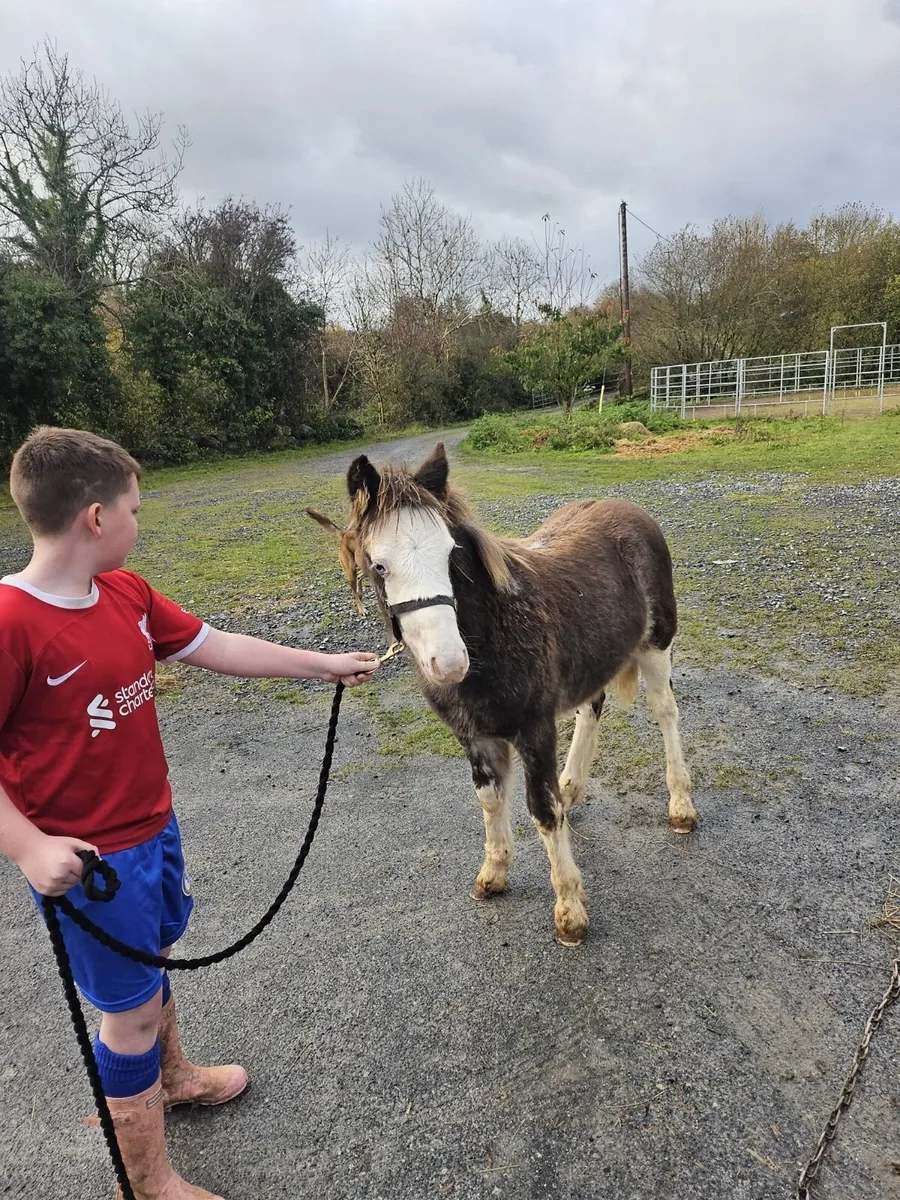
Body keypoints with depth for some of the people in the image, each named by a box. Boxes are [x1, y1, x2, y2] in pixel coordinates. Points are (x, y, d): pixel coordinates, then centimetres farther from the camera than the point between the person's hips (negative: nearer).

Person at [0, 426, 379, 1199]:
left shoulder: (128, 594, -3)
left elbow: (216, 648, 5)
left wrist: (322, 665, 9)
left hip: (154, 828, 7)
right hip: (86, 860, -7)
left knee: (151, 962, 29)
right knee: (130, 1011, 10)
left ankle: (174, 1077, 56)